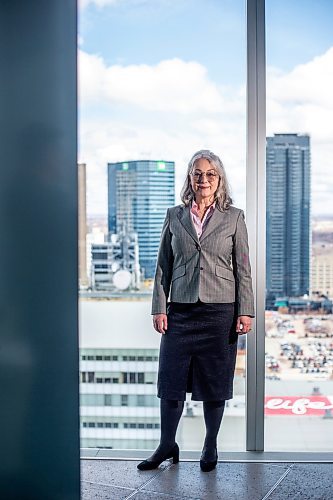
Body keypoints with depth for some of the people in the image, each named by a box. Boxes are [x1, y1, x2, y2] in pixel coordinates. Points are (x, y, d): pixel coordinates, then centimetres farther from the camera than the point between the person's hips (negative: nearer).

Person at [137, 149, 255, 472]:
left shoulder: (233, 217, 4)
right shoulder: (174, 216, 8)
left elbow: (243, 268, 3)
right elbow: (163, 266, 8)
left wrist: (245, 311, -3)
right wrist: (159, 308, 1)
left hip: (220, 311, -1)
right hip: (180, 310, 2)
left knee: (214, 382, 6)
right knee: (171, 378, 4)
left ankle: (210, 448, 22)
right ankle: (167, 446, 20)